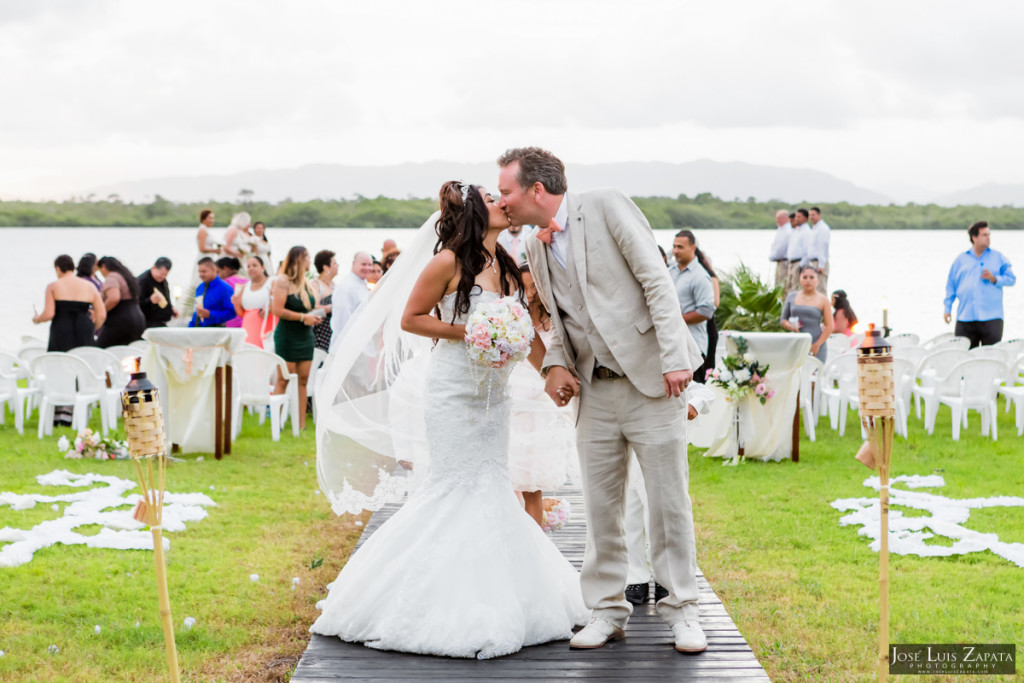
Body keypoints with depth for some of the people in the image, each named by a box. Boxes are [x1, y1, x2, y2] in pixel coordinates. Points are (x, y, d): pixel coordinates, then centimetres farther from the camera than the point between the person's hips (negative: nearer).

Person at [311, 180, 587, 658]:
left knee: (491, 489, 8)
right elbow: (410, 318, -7)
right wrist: (467, 333, -16)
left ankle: (489, 605, 17)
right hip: (454, 388, -7)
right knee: (453, 489, -4)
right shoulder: (449, 261, -11)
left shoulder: (507, 266, 9)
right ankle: (447, 605, 6)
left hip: (494, 392, 7)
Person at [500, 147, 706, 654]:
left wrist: (674, 357, -18)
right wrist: (555, 364, 1)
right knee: (600, 505, 6)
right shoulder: (535, 249, 12)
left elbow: (656, 280, -11)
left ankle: (682, 610, 11)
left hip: (650, 379, -6)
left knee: (669, 499, 0)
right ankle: (608, 610, 18)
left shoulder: (606, 207, -7)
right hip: (595, 389, 6)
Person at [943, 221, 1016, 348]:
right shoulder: (961, 259, 13)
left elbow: (1011, 279, 7)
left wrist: (994, 279, -10)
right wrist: (947, 309, 9)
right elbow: (951, 285, 15)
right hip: (965, 318, 1)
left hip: (991, 317, -1)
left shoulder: (998, 257, 10)